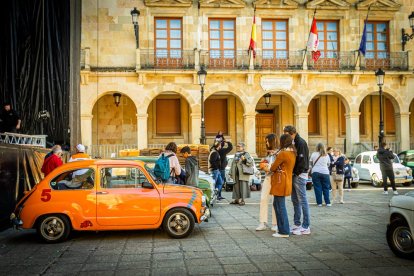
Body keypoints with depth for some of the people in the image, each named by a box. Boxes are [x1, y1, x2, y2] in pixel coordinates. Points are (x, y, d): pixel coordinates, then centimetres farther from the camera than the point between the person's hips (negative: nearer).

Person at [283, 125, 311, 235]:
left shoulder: (301, 143, -13)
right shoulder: (293, 143, 14)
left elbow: (302, 161, -19)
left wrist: (296, 173, -15)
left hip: (299, 175, -9)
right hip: (293, 175, 9)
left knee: (302, 200, -4)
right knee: (295, 201, 13)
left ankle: (306, 227, 1)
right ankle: (297, 224, 21)